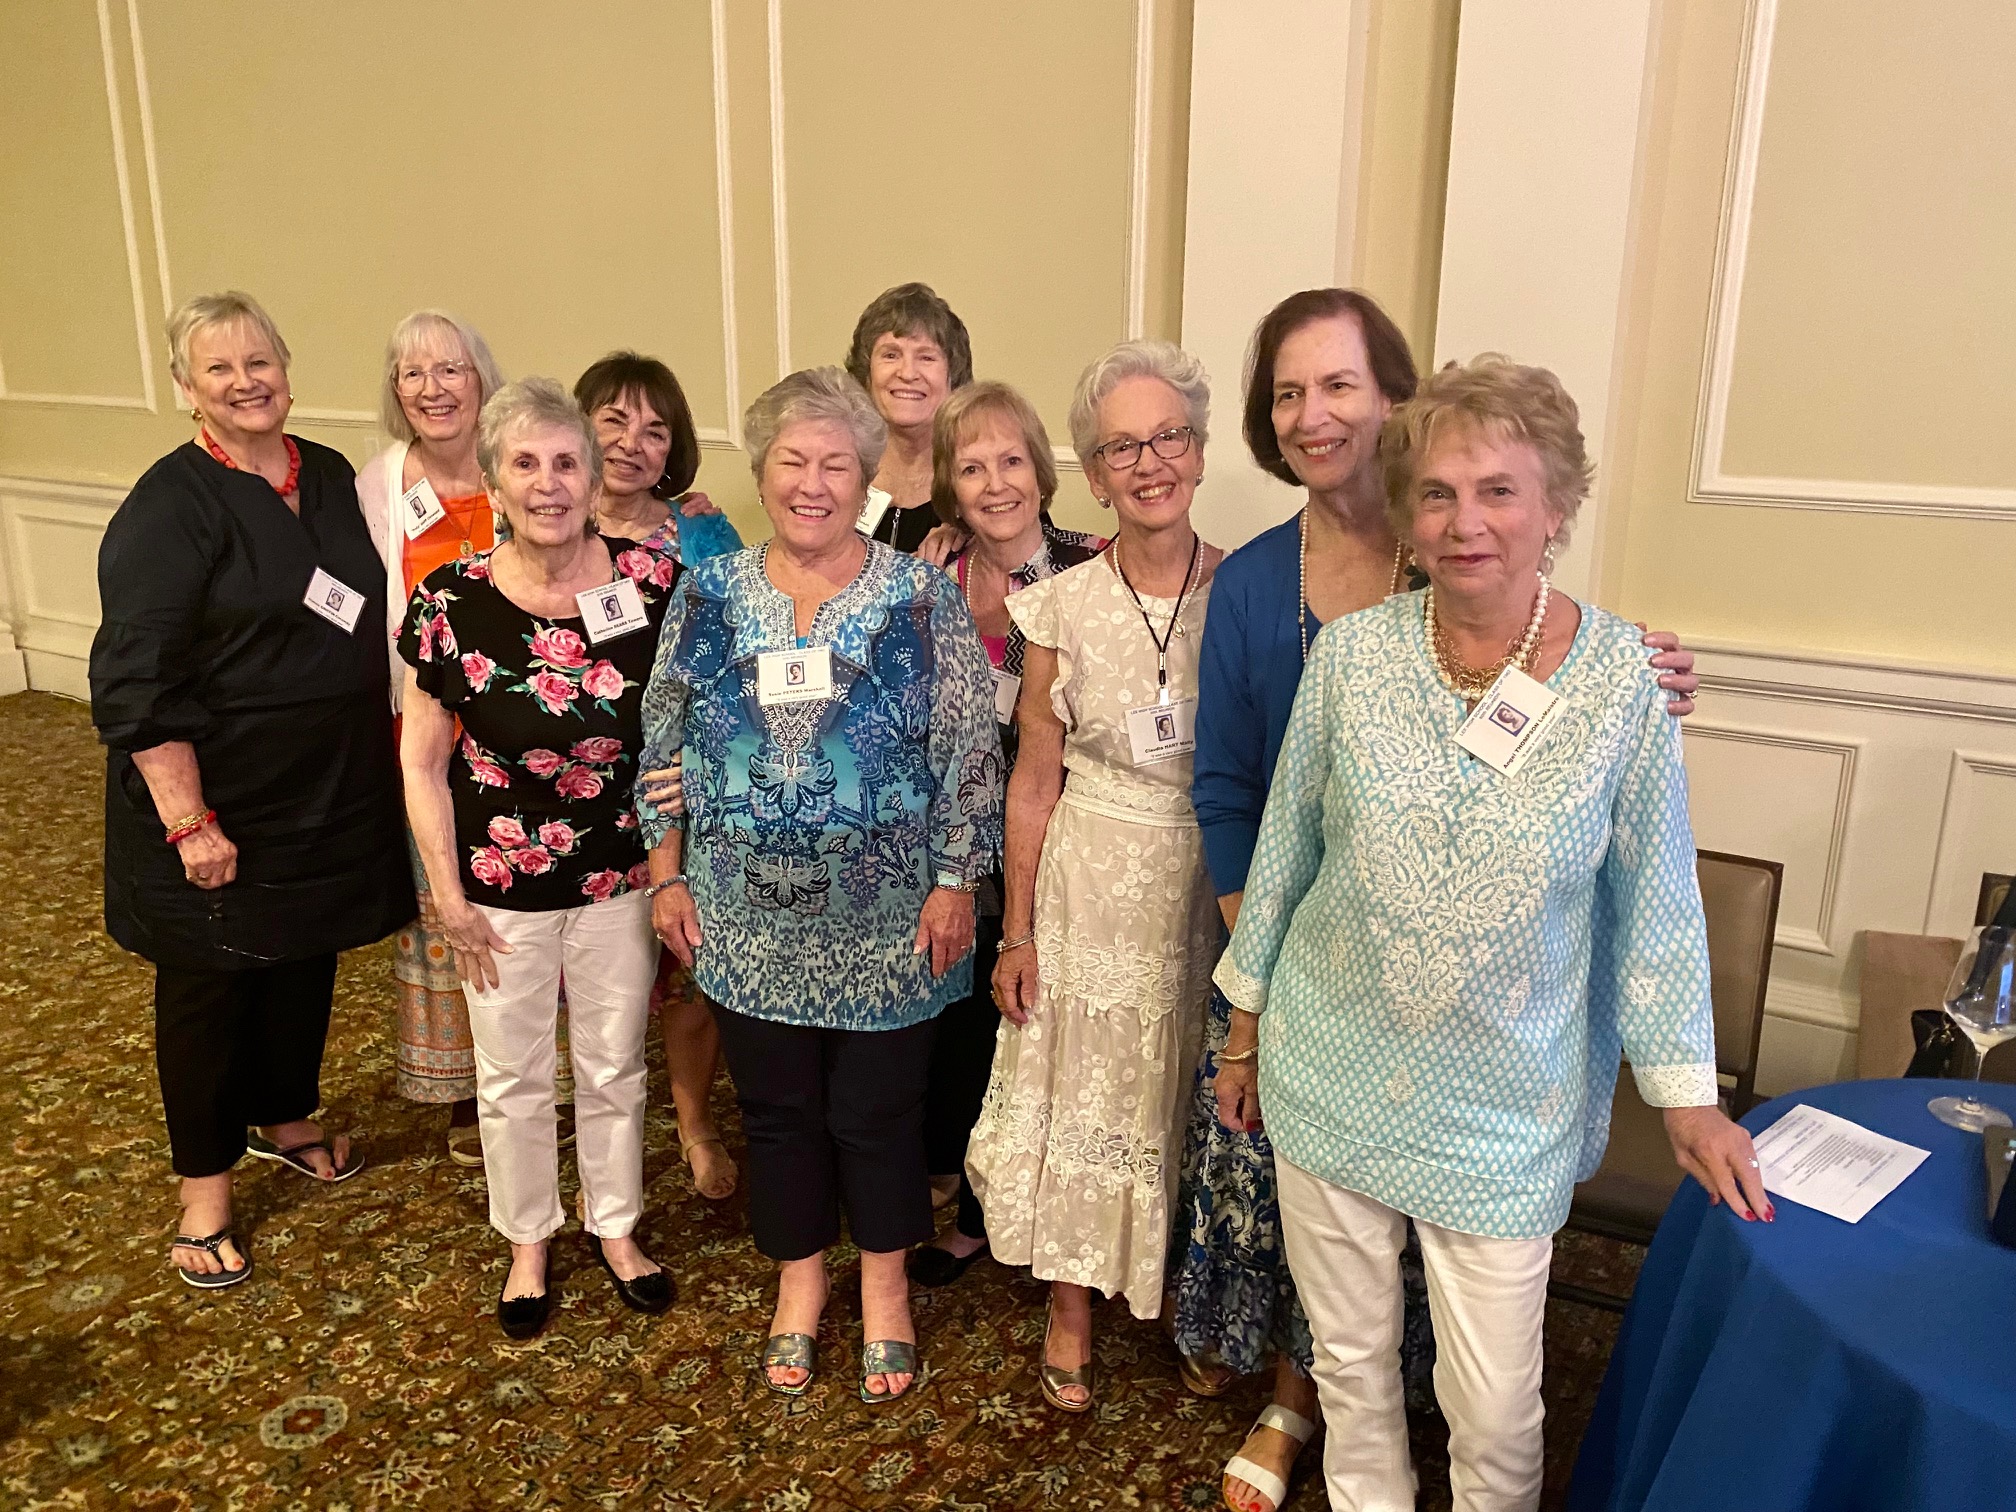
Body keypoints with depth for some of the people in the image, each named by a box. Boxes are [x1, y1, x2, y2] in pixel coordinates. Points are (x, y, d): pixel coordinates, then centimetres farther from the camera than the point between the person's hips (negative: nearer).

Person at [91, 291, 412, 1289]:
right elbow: (138, 683, -19)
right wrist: (189, 824, -22)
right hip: (219, 809, -6)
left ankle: (284, 1118, 44)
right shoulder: (169, 507, -15)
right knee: (209, 983, 9)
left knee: (307, 959, 20)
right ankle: (206, 1186, 27)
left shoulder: (331, 478, 4)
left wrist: (379, 771, 13)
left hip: (328, 793, 6)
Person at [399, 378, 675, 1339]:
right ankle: (527, 1242, 41)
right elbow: (421, 761, -5)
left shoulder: (647, 582, -10)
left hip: (619, 876, 1)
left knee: (614, 1067, 18)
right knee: (512, 1078, 17)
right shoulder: (451, 603, -12)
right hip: (502, 883, -1)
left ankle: (615, 1229, 42)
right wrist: (449, 896, -5)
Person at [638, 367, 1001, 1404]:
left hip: (886, 921, -2)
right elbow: (662, 743, 7)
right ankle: (799, 1276, 39)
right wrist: (668, 875, 5)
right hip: (749, 917, 3)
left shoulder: (922, 598, -7)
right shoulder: (708, 594, 1)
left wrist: (955, 883, -9)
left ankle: (884, 1283, 36)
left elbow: (970, 753, -6)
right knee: (776, 1107, 16)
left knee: (878, 1111, 11)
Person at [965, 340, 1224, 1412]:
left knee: (1191, 1102, 16)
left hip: (1210, 891, 0)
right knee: (1076, 1093, 13)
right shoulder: (1063, 606, -7)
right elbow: (1034, 778, -2)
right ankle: (1070, 1314, 37)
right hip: (1088, 889, 0)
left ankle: (1191, 1303, 42)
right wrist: (1017, 934, -1)